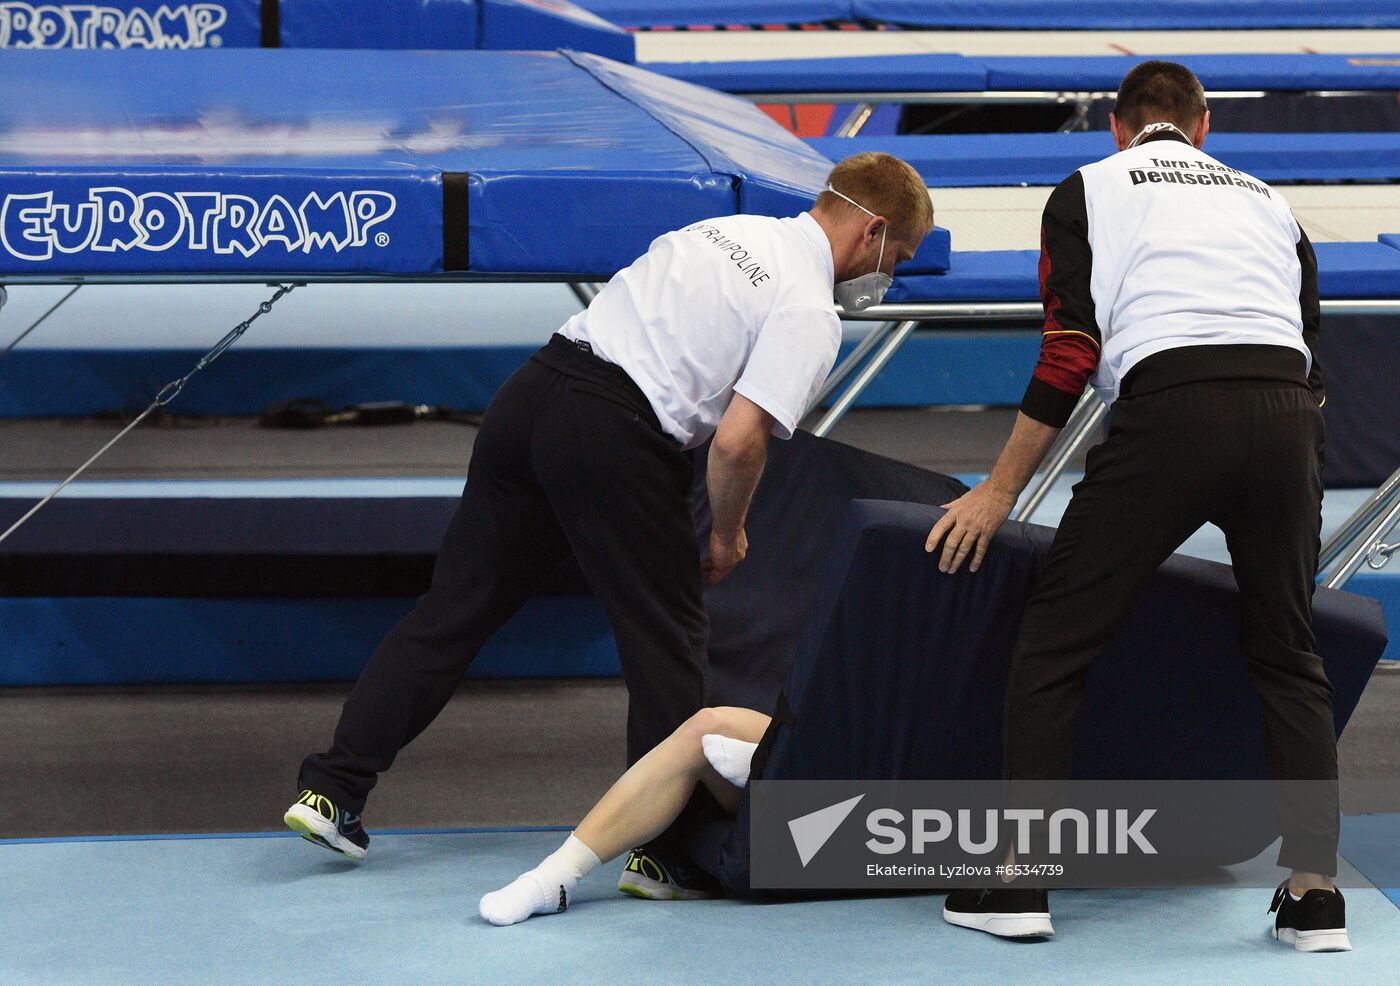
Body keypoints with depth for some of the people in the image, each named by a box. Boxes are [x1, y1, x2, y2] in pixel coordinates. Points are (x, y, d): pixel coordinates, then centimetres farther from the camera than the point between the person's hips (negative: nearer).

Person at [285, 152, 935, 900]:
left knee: (457, 605, 11)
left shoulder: (728, 229, 20)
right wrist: (726, 535, 3)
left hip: (531, 389, 7)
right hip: (614, 437, -7)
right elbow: (738, 441, -15)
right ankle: (664, 852, 9)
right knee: (667, 642, 7)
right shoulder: (809, 313, -5)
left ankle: (332, 787, 11)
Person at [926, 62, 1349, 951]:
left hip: (1169, 409, -4)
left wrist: (1001, 492, 11)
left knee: (1057, 637, 8)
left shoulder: (1088, 191, 17)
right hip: (1287, 413, 4)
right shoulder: (1267, 201, 29)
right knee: (1289, 656, 18)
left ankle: (1020, 884, 6)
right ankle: (1315, 895, 9)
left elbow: (1068, 357, 5)